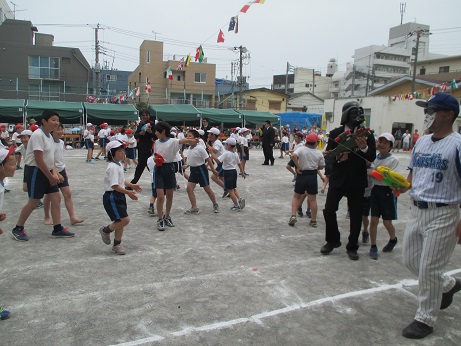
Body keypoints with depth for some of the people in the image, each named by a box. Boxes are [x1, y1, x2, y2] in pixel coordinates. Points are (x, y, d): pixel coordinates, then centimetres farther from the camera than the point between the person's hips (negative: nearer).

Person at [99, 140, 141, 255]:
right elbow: (114, 185, -27)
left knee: (120, 221, 13)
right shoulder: (113, 167, -19)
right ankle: (106, 230, 12)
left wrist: (132, 185, 20)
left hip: (119, 196, 10)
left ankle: (117, 244, 26)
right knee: (125, 220, -12)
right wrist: (128, 192, -30)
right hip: (112, 197, -10)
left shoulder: (118, 165, 12)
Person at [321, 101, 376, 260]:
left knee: (356, 215, 6)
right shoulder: (335, 133, 0)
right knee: (329, 210, -2)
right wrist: (337, 158, -20)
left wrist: (364, 148, -24)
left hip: (357, 180, 0)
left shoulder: (366, 134, -2)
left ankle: (352, 247, 22)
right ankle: (333, 240, 21)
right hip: (338, 178, 0)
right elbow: (328, 154, 0)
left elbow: (372, 157, -4)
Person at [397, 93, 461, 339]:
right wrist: (403, 186, -4)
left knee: (428, 269, 0)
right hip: (416, 210, 8)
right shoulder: (421, 142, 10)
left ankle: (425, 319, 20)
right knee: (410, 261, 17)